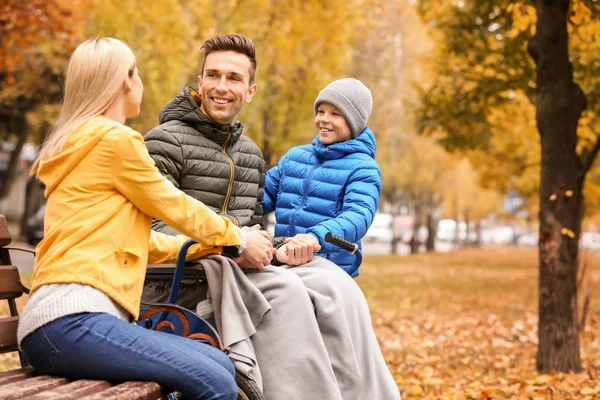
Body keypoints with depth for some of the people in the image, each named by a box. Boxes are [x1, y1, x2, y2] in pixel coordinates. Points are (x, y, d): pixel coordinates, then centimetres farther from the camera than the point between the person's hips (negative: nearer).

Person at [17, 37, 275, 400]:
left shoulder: (81, 142, 24)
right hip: (71, 319, -10)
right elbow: (176, 207, 4)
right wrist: (238, 239, 20)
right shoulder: (114, 138, -5)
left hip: (69, 318, 10)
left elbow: (143, 240, 25)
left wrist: (216, 246, 26)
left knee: (221, 367, 2)